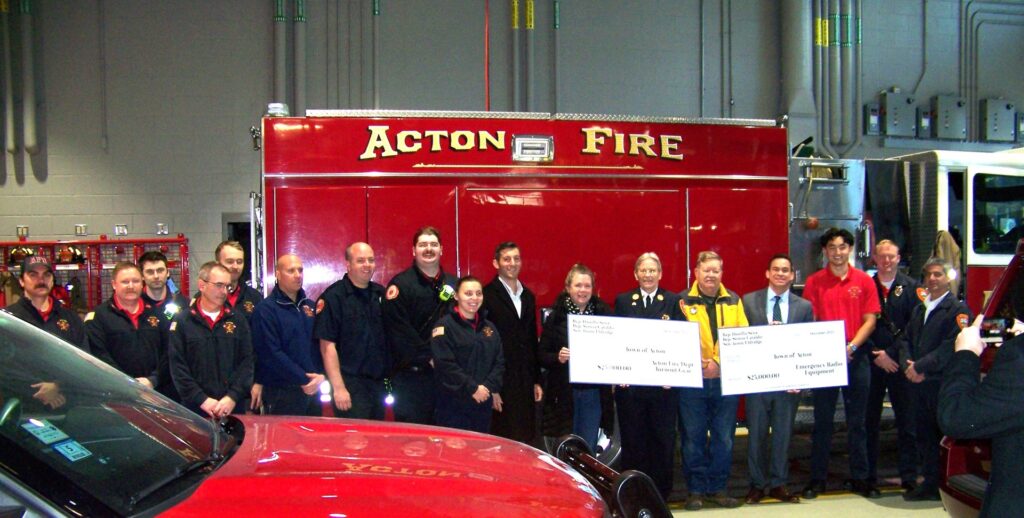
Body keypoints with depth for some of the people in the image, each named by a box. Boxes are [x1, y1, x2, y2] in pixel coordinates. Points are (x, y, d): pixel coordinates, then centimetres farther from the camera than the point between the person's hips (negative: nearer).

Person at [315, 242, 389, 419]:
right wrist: (338, 388, -16)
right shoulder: (333, 297, -9)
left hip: (378, 383, 6)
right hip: (350, 386, -6)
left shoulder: (380, 293, 11)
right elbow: (327, 346, -13)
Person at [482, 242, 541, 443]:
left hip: (526, 381, 6)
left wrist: (537, 381, 15)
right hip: (501, 383, -6)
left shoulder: (528, 296, 15)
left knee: (525, 441, 8)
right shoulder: (487, 296, -7)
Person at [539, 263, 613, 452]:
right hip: (564, 393, -1)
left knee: (588, 448, 8)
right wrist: (557, 357, -19)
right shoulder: (556, 316, -1)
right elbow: (542, 355, 0)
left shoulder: (603, 313, 3)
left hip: (594, 392, 1)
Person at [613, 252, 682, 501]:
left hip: (663, 384, 0)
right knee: (632, 441, 6)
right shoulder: (623, 301, 7)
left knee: (663, 441, 5)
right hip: (629, 384, 0)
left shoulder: (673, 301, 5)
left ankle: (660, 493, 16)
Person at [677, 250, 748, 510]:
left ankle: (717, 488, 21)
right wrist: (696, 364, -16)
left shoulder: (733, 301, 8)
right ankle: (695, 490, 15)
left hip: (726, 379, 2)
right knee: (693, 437, 4)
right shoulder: (683, 301, 1)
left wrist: (721, 363, -11)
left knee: (724, 437, 8)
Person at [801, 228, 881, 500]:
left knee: (856, 421, 8)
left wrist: (851, 347, -12)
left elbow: (870, 321, 1)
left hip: (856, 357, 1)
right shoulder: (814, 282, 2)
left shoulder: (864, 281, 4)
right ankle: (817, 478, 11)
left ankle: (860, 478, 16)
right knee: (822, 421, 5)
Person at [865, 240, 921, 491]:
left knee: (906, 421, 1)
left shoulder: (911, 287, 3)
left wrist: (891, 353, -9)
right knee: (870, 420, 5)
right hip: (871, 363, 1)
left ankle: (909, 476, 7)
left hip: (899, 363, -1)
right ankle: (869, 474, 14)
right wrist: (875, 355, -7)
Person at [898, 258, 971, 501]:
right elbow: (906, 340, 16)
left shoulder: (958, 309, -4)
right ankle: (929, 483, 17)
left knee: (945, 435, -4)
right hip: (918, 383, 7)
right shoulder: (919, 309, 20)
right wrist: (909, 366, -3)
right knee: (924, 435, 10)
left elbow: (952, 346, -15)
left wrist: (921, 367, -16)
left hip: (943, 383, -7)